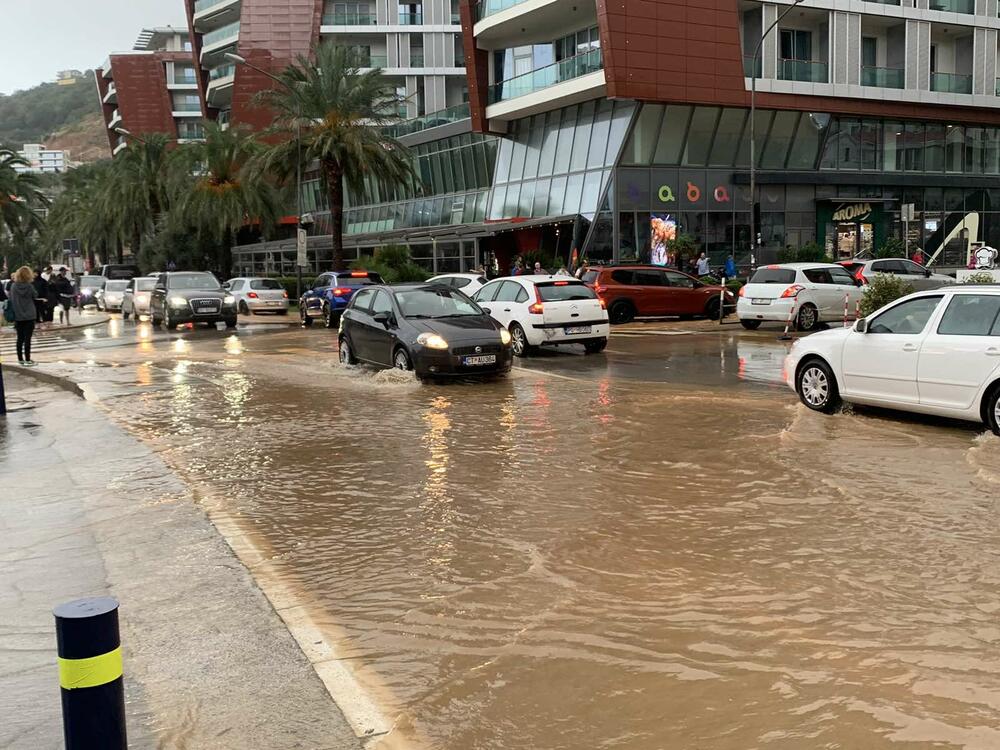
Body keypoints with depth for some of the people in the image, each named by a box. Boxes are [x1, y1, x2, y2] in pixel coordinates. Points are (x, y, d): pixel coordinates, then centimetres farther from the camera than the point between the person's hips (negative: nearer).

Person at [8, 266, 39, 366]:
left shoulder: (13, 286, -3)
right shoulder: (29, 286, -12)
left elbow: (11, 300, 3)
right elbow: (35, 295, 3)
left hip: (18, 316, 3)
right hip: (29, 316, -3)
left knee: (20, 338, 14)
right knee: (27, 339, -2)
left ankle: (20, 358, 21)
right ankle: (27, 360, -3)